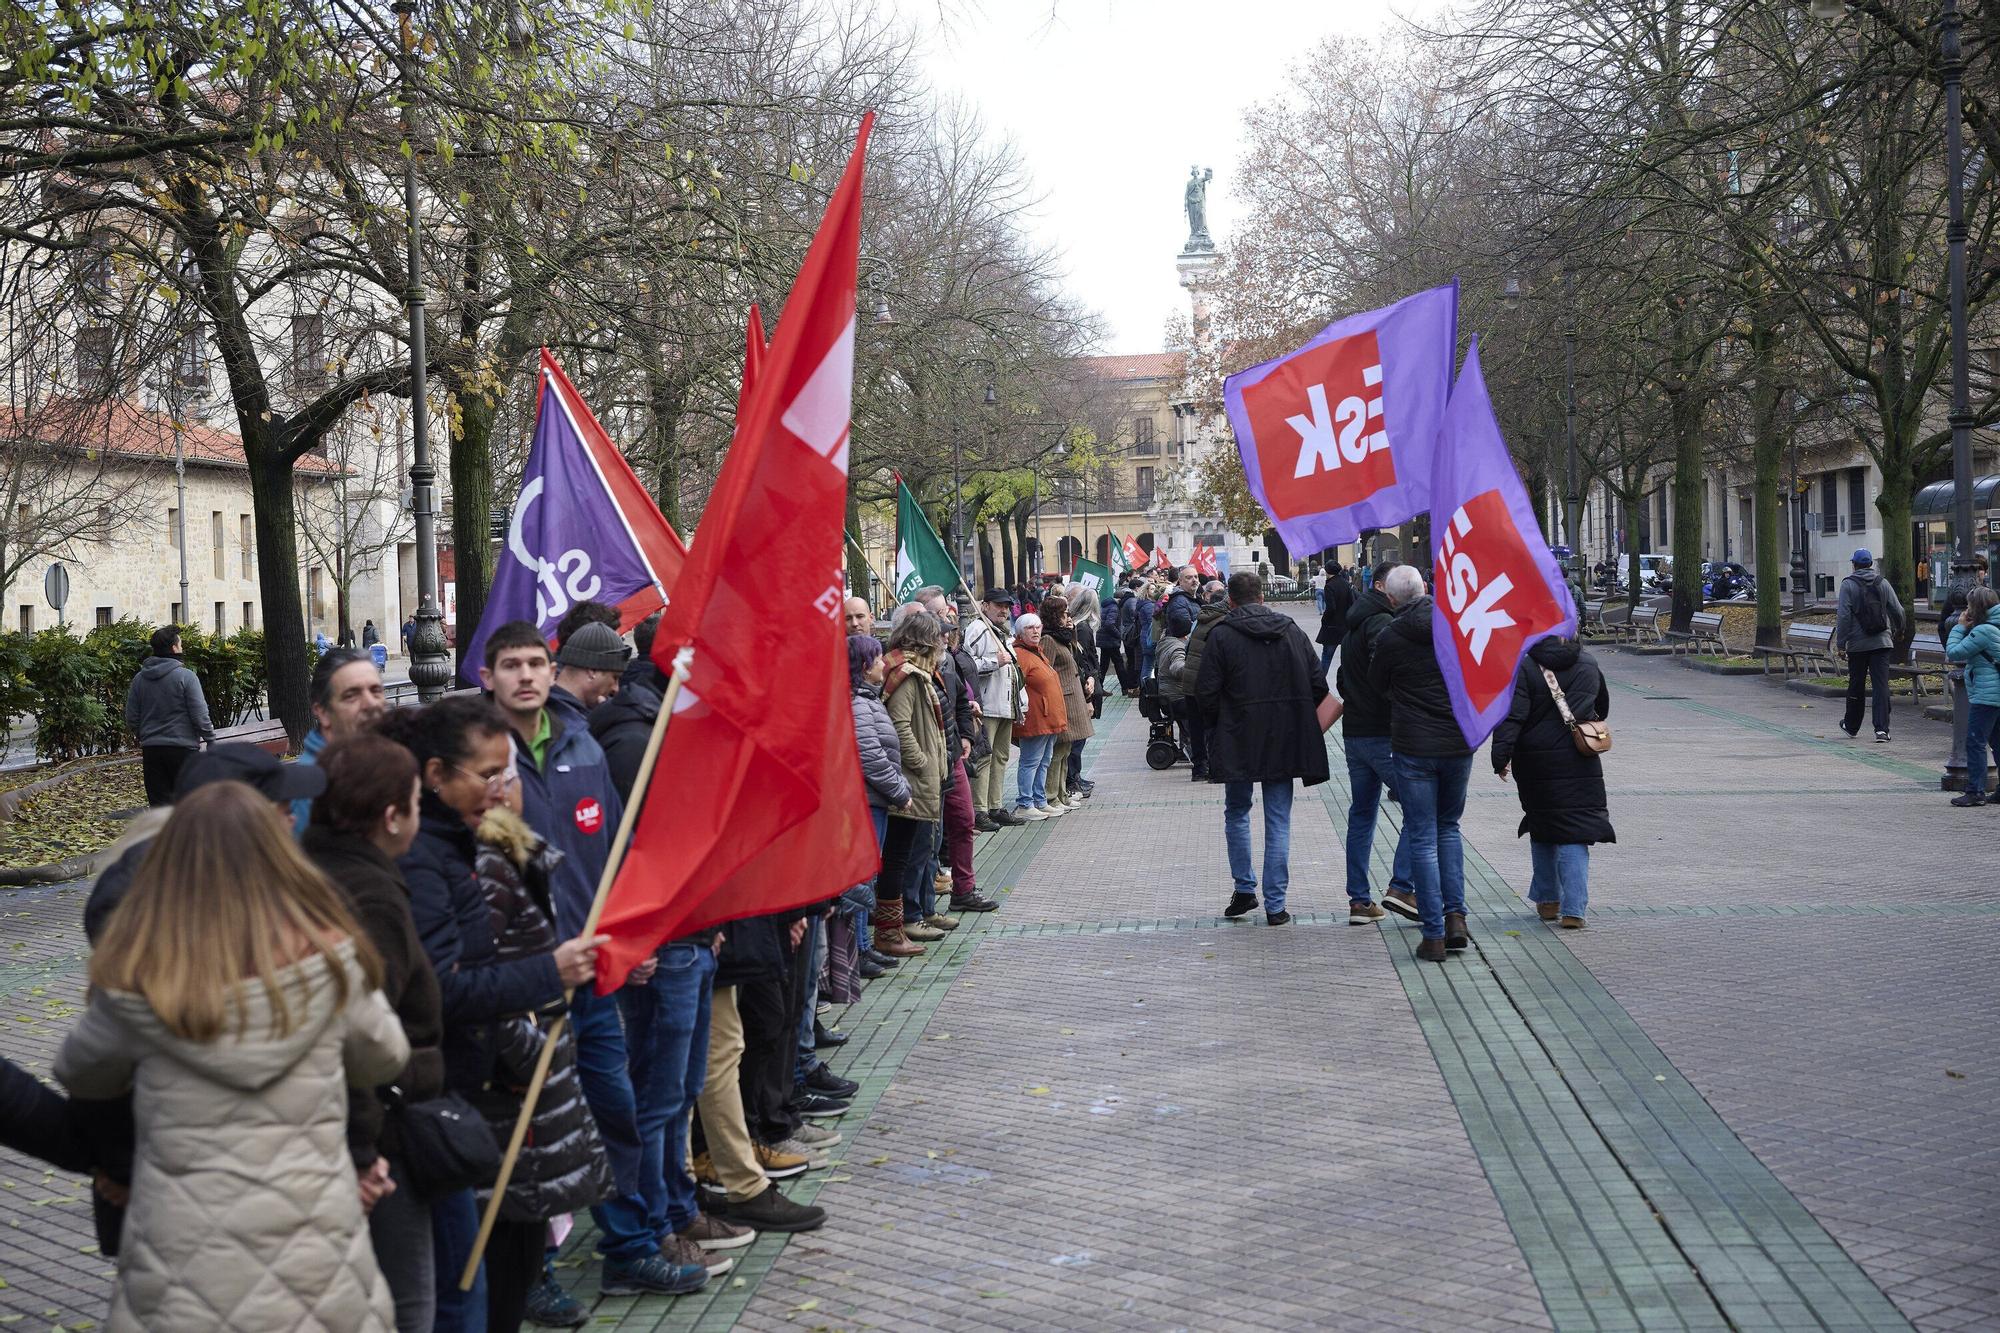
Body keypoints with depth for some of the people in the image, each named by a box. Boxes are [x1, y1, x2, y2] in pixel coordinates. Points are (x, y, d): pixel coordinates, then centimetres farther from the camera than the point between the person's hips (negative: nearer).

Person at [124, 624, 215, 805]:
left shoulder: (139, 679, 6)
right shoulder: (185, 676, -10)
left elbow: (131, 718, 10)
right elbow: (200, 715, -11)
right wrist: (210, 739, 0)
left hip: (151, 749, 5)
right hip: (183, 748, -4)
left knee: (159, 801, 6)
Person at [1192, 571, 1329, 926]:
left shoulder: (1222, 635, -7)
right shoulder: (1292, 631, 5)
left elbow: (1206, 692, -10)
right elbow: (1318, 686, 4)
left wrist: (1214, 728, 8)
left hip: (1238, 740, -2)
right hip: (1285, 741, 2)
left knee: (1236, 813, 17)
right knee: (1278, 820, 6)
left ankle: (1244, 889, 16)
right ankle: (1275, 904, 6)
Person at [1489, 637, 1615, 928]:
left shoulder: (1524, 668, -9)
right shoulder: (1589, 665, 5)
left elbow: (1512, 716, -17)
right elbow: (1602, 705, 23)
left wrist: (1501, 756, -17)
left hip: (1536, 765, -1)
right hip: (1579, 764, 2)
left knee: (1541, 830, 16)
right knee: (1574, 835, 1)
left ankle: (1547, 900, 23)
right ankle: (1573, 910, -8)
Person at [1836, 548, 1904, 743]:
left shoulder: (1848, 584, -5)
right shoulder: (1883, 583, 5)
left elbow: (1844, 616, -11)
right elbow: (1897, 611, 8)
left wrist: (1840, 642, -6)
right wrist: (1898, 630, 27)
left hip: (1857, 644, -2)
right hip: (1881, 641, 2)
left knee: (1856, 685, 11)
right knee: (1881, 685, -3)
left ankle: (1852, 725, 26)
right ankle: (1882, 728, -12)